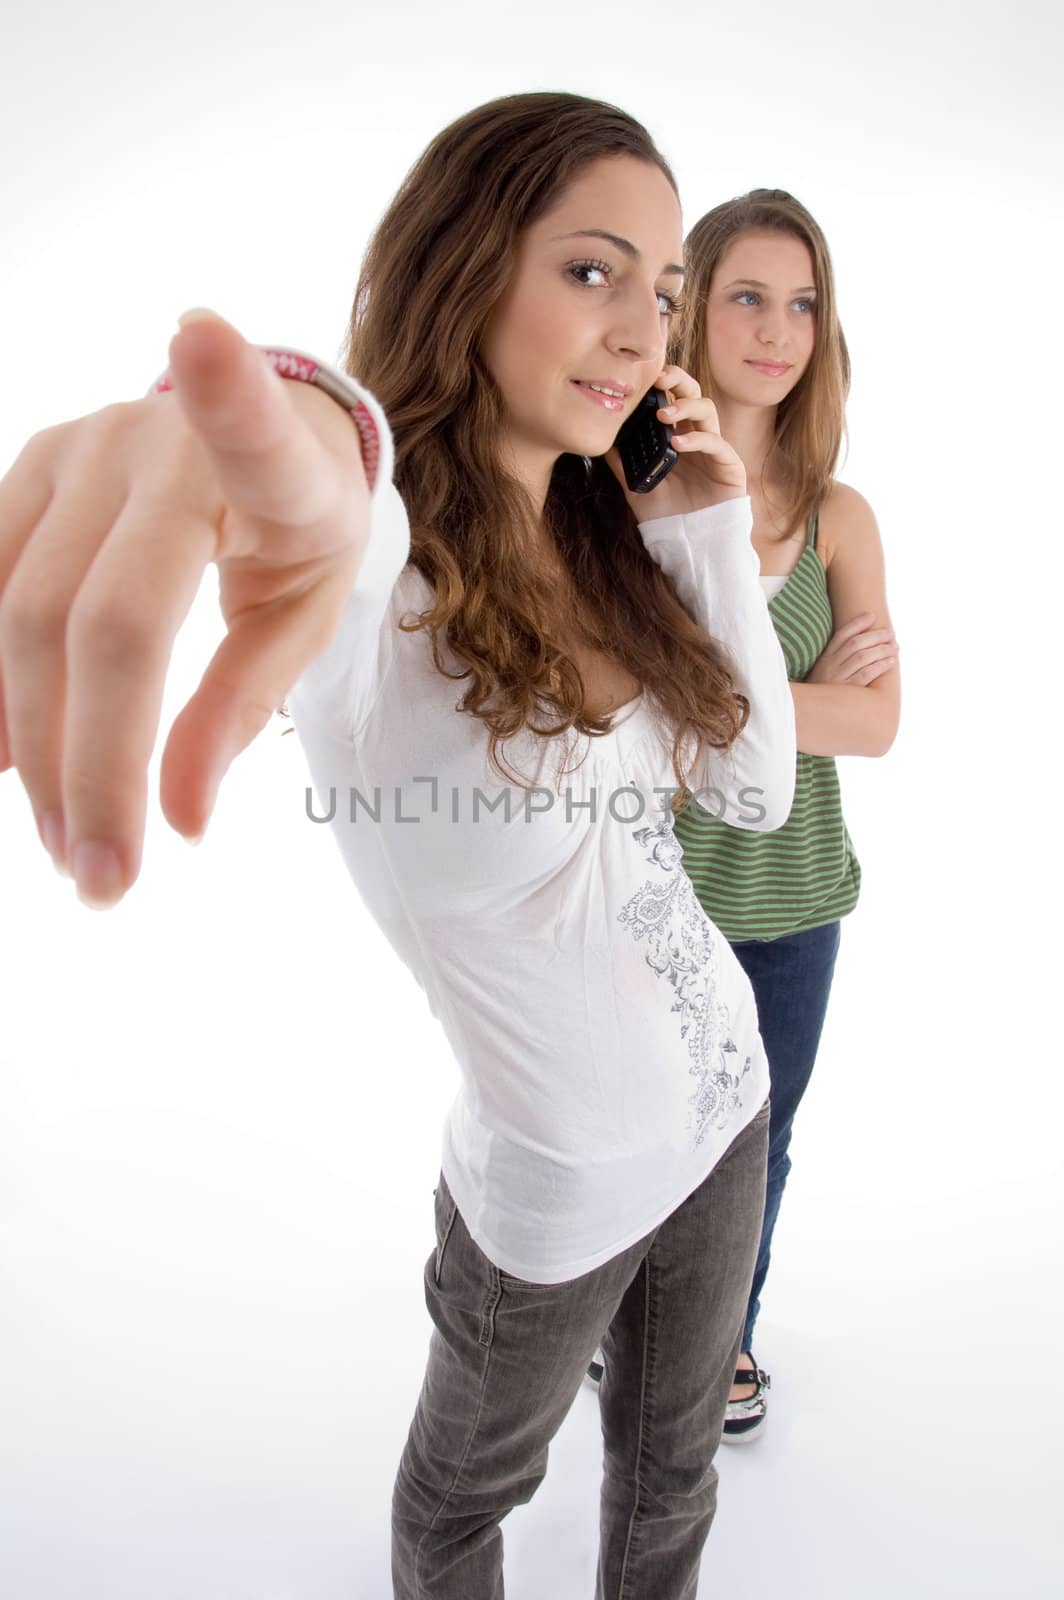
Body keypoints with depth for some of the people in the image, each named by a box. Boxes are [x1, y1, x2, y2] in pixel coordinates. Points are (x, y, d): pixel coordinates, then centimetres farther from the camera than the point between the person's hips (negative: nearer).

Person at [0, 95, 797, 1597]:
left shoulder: (608, 547, -2)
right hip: (559, 1178, -5)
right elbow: (334, 474, -48)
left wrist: (710, 535, -12)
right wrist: (310, 435, -72)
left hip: (725, 1101, 6)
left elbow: (759, 788, -3)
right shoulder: (384, 546, -23)